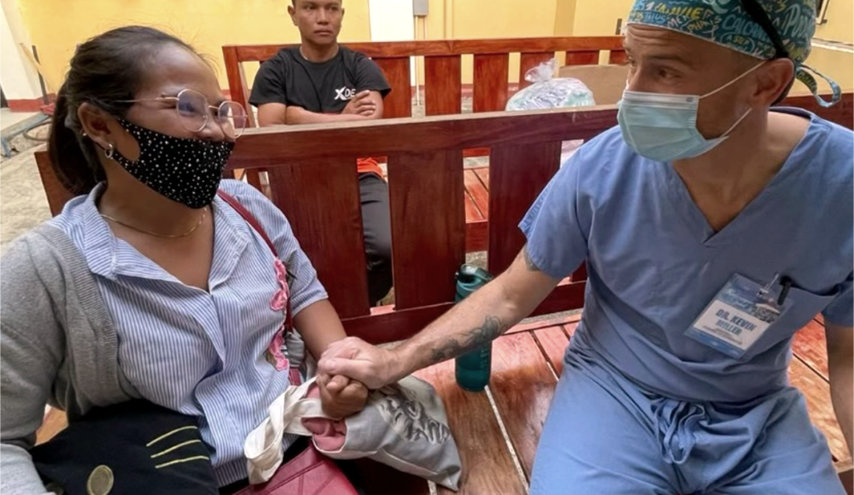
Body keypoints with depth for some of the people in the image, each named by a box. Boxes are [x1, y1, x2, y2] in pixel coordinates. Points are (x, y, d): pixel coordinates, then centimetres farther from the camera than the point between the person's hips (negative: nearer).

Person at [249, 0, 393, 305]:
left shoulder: (361, 67, 11)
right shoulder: (275, 70, 8)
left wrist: (301, 118, -6)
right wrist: (347, 118, -4)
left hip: (358, 176, 1)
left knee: (390, 246, -26)